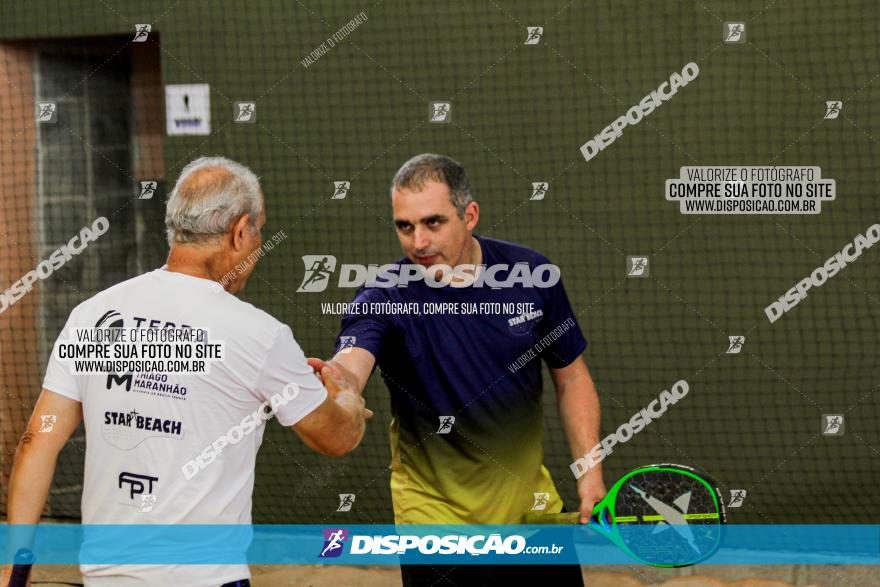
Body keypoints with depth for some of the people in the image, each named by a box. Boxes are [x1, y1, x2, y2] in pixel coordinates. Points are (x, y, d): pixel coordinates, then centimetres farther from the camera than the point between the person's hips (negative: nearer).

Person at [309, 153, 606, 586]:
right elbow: (350, 367, -35)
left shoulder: (532, 274, -6)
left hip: (532, 506, 3)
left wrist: (590, 473, -4)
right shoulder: (385, 298, -16)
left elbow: (571, 378, 5)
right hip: (437, 516, -3)